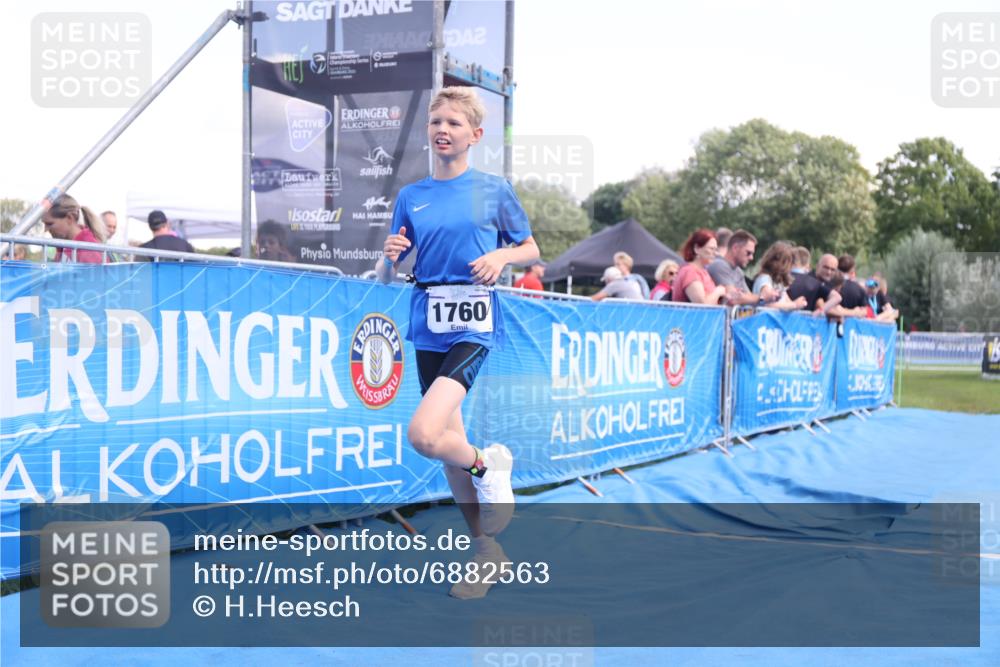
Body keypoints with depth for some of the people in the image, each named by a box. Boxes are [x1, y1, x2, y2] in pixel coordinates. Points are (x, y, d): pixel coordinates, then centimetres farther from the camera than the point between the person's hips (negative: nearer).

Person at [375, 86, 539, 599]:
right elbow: (385, 277, 12)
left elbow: (531, 249, 12)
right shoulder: (410, 197, 10)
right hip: (427, 327, 5)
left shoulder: (493, 190, 2)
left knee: (423, 434, -23)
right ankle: (488, 553, 24)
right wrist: (389, 256, -11)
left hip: (474, 325, -5)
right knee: (449, 444, 9)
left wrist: (501, 256, -8)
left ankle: (489, 465, 8)